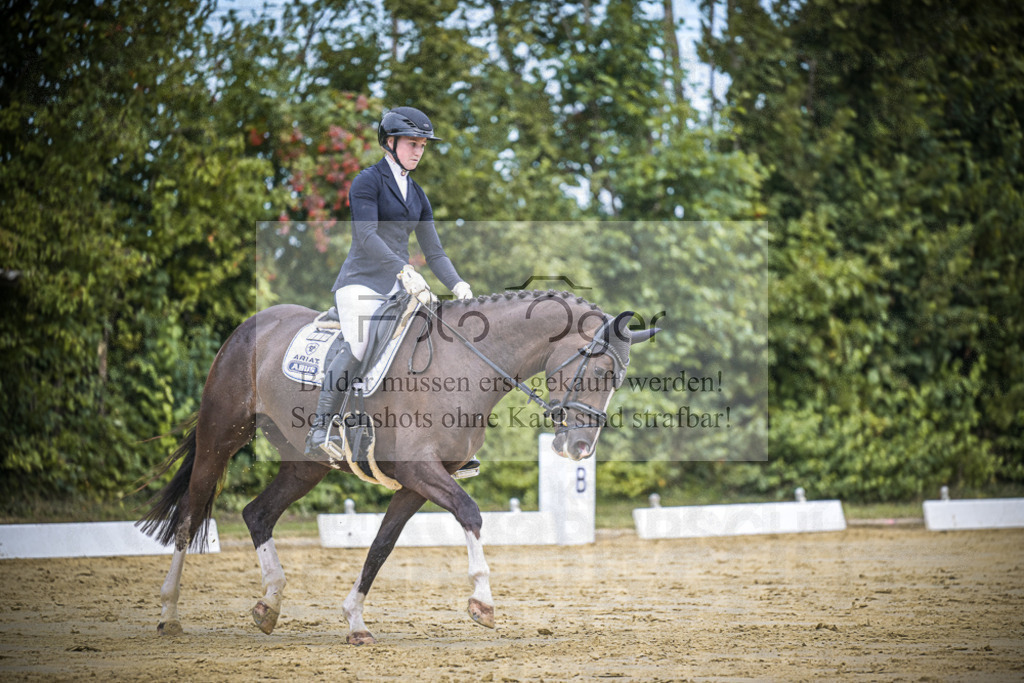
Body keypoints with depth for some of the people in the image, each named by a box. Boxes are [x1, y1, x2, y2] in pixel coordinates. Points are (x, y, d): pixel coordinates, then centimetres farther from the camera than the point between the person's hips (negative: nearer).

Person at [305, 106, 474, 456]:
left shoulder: (417, 195, 20)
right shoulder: (368, 181, -2)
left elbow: (434, 251, 18)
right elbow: (366, 234, -16)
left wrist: (458, 285, 0)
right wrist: (404, 271, -28)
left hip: (399, 288, 7)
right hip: (363, 281, -7)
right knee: (357, 346, -30)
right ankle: (320, 429, -24)